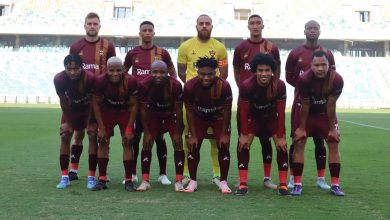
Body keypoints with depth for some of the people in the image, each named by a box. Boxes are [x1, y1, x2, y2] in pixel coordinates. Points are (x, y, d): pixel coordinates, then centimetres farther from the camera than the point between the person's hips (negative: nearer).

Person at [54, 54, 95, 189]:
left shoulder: (90, 78, -36)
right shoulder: (59, 79, -28)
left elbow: (93, 102, -25)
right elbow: (63, 101, -13)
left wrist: (90, 123, -21)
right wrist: (67, 121, -8)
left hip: (88, 109, -2)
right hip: (72, 109, 2)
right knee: (65, 136, -5)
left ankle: (91, 177, -2)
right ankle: (65, 177, 3)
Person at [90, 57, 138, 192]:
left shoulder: (130, 82, -27)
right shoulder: (100, 81, -25)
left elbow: (134, 105, -15)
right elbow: (96, 104, -13)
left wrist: (129, 128, -15)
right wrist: (101, 127, -13)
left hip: (125, 113, -1)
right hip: (107, 112, 1)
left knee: (127, 144, -7)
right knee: (103, 143, -3)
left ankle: (128, 180, -1)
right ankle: (102, 179, 5)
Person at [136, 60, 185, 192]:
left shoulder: (175, 85, -31)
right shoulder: (144, 85, -28)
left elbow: (178, 110, -19)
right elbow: (143, 109, -15)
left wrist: (177, 132, -16)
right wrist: (146, 131, -13)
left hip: (171, 115, -1)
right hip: (153, 114, 1)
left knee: (178, 143, -11)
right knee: (147, 143, -7)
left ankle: (179, 181, -4)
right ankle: (145, 181, 1)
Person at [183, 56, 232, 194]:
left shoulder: (224, 86, -32)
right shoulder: (190, 86, -29)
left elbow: (227, 110, -19)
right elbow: (189, 111, -16)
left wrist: (224, 134, -15)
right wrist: (193, 135, -14)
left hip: (219, 117, -1)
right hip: (199, 117, 1)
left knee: (223, 146, -7)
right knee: (193, 146, -5)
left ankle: (223, 182, 4)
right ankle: (193, 181, 8)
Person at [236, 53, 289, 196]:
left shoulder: (279, 85, -30)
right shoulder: (247, 85, -32)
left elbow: (281, 112, -20)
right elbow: (243, 111, -18)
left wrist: (280, 136, -16)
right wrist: (244, 134, -15)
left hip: (272, 116, 1)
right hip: (253, 116, 0)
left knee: (282, 146, -10)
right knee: (243, 144, -14)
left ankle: (283, 185, -2)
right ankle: (243, 184, -6)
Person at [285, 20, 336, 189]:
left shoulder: (327, 54, 6)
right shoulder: (295, 53, 2)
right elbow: (289, 77, 3)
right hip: (301, 101, -1)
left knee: (319, 140, 5)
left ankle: (321, 178, 14)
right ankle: (293, 178, 9)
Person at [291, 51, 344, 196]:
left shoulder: (337, 80, -27)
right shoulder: (304, 79, -30)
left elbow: (331, 105, -18)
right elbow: (305, 106, -20)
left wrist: (332, 128, -10)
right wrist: (302, 128, -12)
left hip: (325, 113, 2)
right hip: (306, 112, -1)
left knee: (334, 144, -2)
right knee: (299, 143, -8)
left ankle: (335, 184, 6)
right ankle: (297, 184, -2)